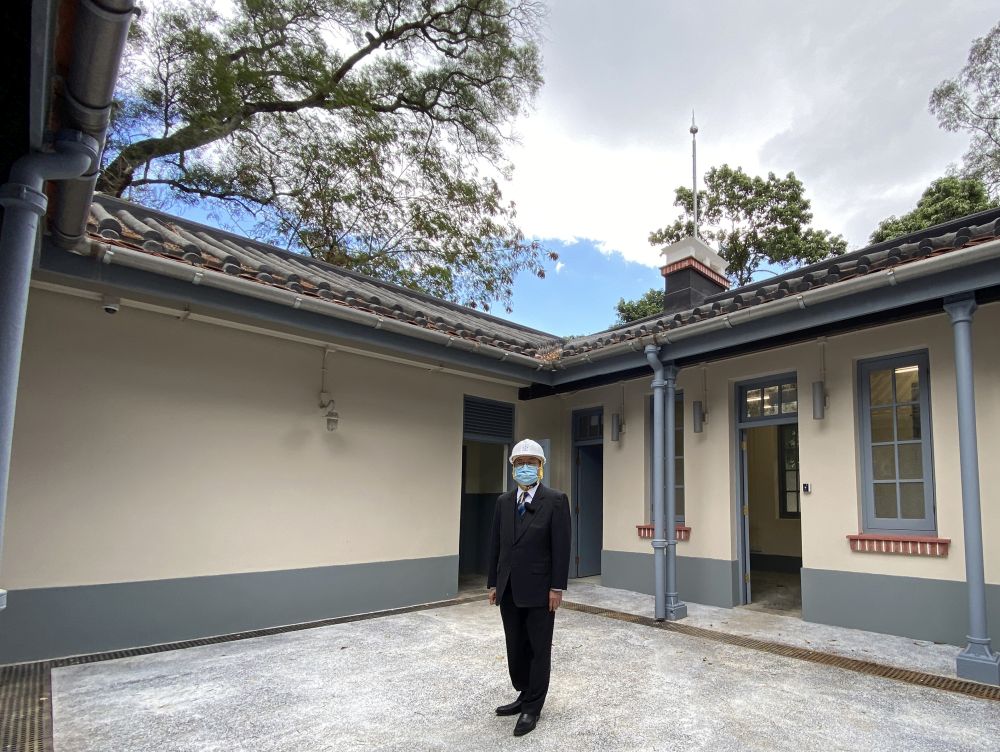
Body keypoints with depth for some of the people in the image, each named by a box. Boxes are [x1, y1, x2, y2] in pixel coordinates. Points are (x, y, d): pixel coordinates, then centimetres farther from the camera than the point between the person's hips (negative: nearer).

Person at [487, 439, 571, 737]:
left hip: (539, 589, -5)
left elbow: (561, 547, -11)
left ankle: (532, 707, 23)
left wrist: (557, 588, -14)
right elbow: (496, 545, 9)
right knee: (515, 647, 16)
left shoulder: (555, 500, -9)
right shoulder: (503, 501, 6)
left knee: (539, 649, 8)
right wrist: (493, 584, 8)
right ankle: (525, 696, 34)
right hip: (509, 590, 5)